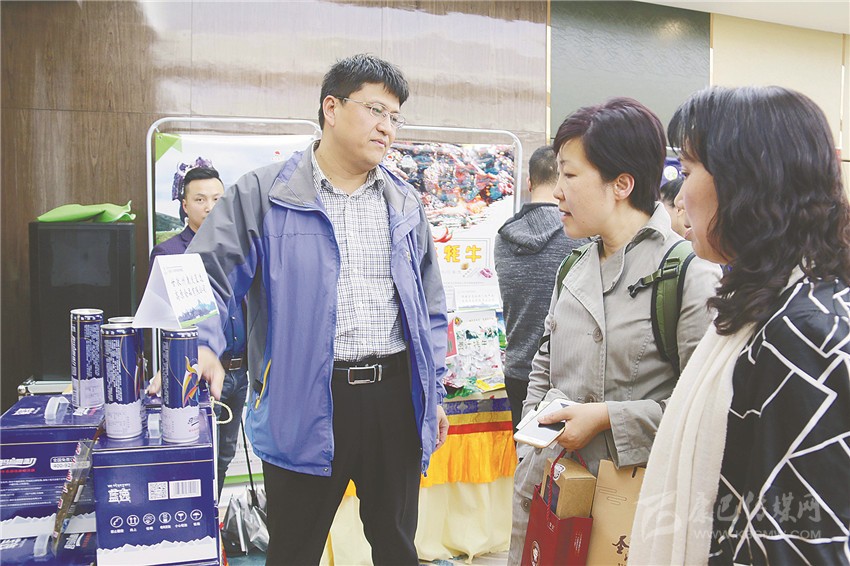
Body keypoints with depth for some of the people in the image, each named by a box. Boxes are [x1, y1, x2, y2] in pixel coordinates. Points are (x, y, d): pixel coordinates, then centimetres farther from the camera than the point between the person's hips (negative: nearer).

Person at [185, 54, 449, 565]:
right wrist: (201, 345, -26)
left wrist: (433, 392, 11)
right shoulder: (263, 195, -3)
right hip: (303, 403, -3)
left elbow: (431, 308, 14)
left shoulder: (405, 204, 11)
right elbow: (207, 279, -7)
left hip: (395, 394, 4)